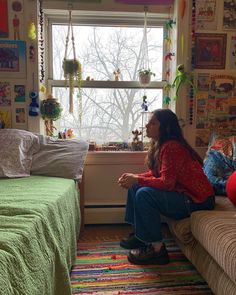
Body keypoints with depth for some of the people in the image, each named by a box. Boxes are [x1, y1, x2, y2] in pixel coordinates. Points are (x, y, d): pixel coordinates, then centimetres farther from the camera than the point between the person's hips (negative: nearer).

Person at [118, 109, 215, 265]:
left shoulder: (171, 147, -23)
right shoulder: (160, 145, 6)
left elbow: (166, 183, -29)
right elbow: (156, 173, 11)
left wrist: (137, 180, -21)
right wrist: (134, 177, -4)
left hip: (196, 200, -10)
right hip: (182, 192, 10)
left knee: (144, 194, -26)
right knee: (135, 186, 8)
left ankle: (157, 248, -12)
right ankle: (139, 234, 17)